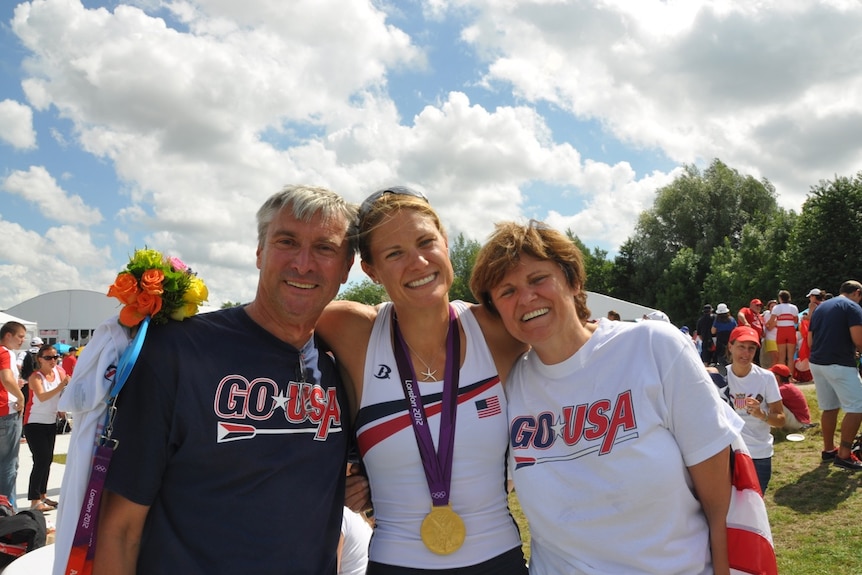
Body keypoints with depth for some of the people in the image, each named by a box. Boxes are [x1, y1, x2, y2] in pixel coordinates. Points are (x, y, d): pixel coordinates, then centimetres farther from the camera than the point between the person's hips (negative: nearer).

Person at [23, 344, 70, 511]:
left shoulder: (59, 372, -2)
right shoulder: (35, 377, -18)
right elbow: (42, 397, -34)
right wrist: (61, 386, -46)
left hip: (51, 422, 6)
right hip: (34, 423, -6)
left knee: (48, 459, 12)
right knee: (41, 460, -11)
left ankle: (42, 494, 24)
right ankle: (34, 501, -6)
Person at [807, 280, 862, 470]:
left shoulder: (820, 307, 17)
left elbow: (810, 341, 18)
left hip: (816, 363, 8)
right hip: (840, 365, -8)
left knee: (829, 407, 16)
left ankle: (828, 449, 23)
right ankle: (844, 455, -2)